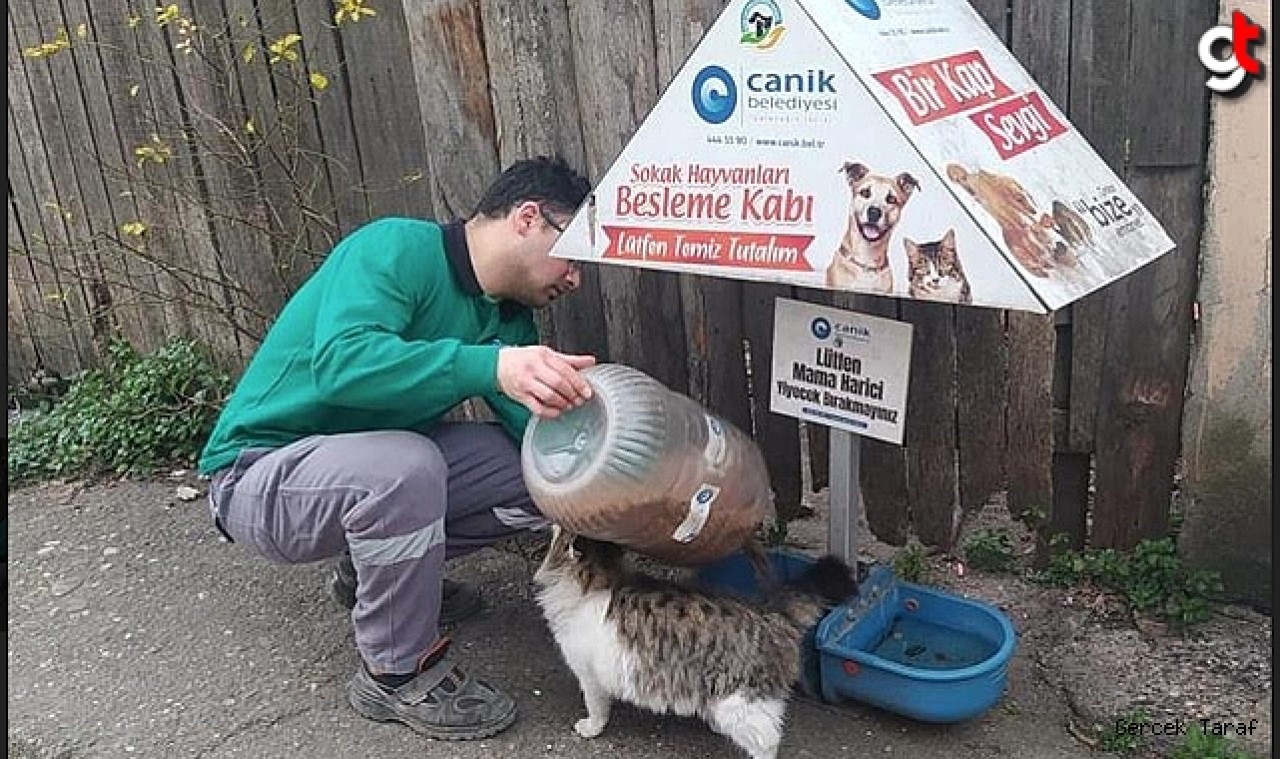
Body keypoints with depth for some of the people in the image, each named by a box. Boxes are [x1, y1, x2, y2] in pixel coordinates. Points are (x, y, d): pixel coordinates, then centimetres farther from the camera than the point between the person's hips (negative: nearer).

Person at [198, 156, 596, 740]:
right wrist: (492, 367, -50)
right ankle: (396, 675, -13)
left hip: (377, 468, 8)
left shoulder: (509, 321, 2)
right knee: (402, 466, -37)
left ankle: (374, 570, 15)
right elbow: (340, 361, -39)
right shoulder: (397, 248, -22)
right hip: (258, 474, -7)